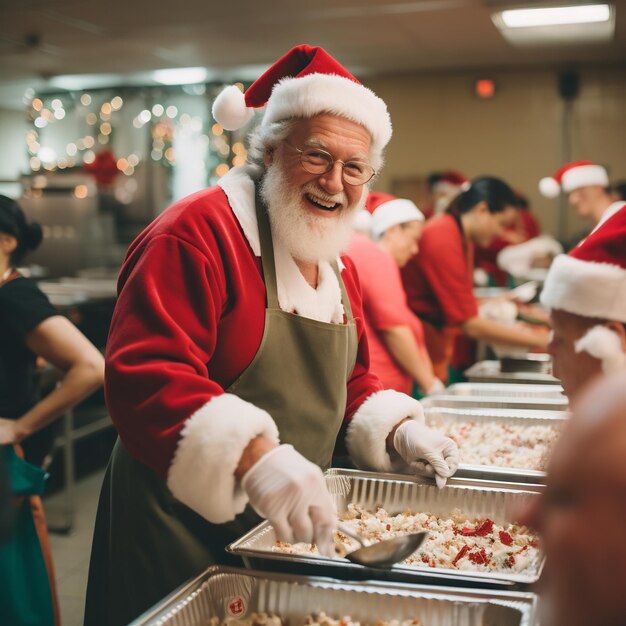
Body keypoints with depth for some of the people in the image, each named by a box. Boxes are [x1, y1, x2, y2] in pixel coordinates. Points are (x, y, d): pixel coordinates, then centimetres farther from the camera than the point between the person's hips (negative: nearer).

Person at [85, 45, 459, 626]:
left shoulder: (338, 265, 11)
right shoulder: (198, 233, -19)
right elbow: (144, 376, -30)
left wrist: (396, 430, 1)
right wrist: (252, 455, -42)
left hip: (292, 529, 8)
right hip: (185, 533, -8)